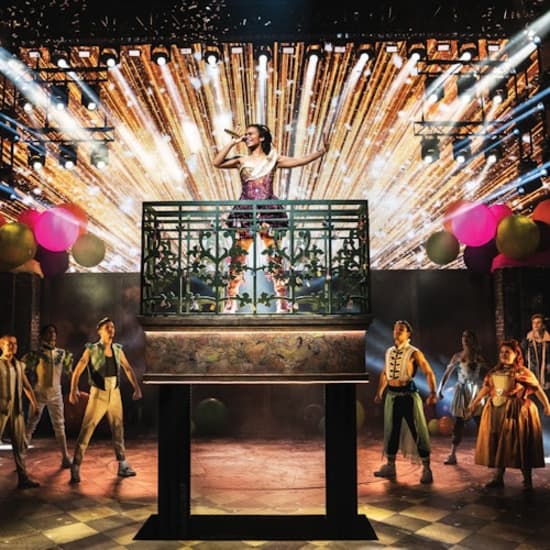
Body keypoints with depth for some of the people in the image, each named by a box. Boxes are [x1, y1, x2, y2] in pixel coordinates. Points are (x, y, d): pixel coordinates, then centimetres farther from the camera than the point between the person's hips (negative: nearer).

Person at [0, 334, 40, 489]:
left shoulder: (19, 365, 11)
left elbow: (26, 385, 16)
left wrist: (33, 401, 4)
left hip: (16, 408, 5)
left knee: (20, 444, 6)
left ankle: (23, 477, 10)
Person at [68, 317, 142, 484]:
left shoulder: (118, 349, 5)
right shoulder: (91, 349, -8)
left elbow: (128, 369, 12)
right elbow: (78, 370, -13)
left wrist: (137, 387, 6)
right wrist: (73, 390, -26)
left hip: (115, 394, 4)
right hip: (98, 394, -4)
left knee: (118, 430, 11)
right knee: (86, 431, -5)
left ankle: (123, 466, 21)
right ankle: (75, 468, 4)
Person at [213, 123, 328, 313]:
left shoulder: (273, 159, 9)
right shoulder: (241, 161, 11)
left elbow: (301, 160, 3)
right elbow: (217, 162, -2)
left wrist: (321, 151, -7)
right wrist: (233, 142, 1)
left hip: (268, 210, -1)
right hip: (245, 211, 1)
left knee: (273, 254, -1)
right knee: (238, 255, -1)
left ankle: (282, 303, 5)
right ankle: (231, 302, 5)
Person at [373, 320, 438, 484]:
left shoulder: (414, 353, -7)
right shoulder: (389, 351, 10)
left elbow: (429, 373, -11)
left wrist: (432, 393, -23)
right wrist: (379, 392, 20)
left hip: (408, 394, -6)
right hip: (391, 395, 6)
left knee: (417, 431, -1)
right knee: (391, 430, 12)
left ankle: (426, 469, 10)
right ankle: (390, 467, 24)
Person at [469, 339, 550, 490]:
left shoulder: (522, 372, -7)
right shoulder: (494, 372, 10)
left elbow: (537, 389, -10)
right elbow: (485, 388, 18)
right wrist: (475, 402, 22)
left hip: (516, 413, -5)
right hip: (496, 413, 6)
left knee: (520, 446, 0)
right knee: (498, 445, 8)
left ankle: (527, 479, 15)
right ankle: (498, 478, 17)